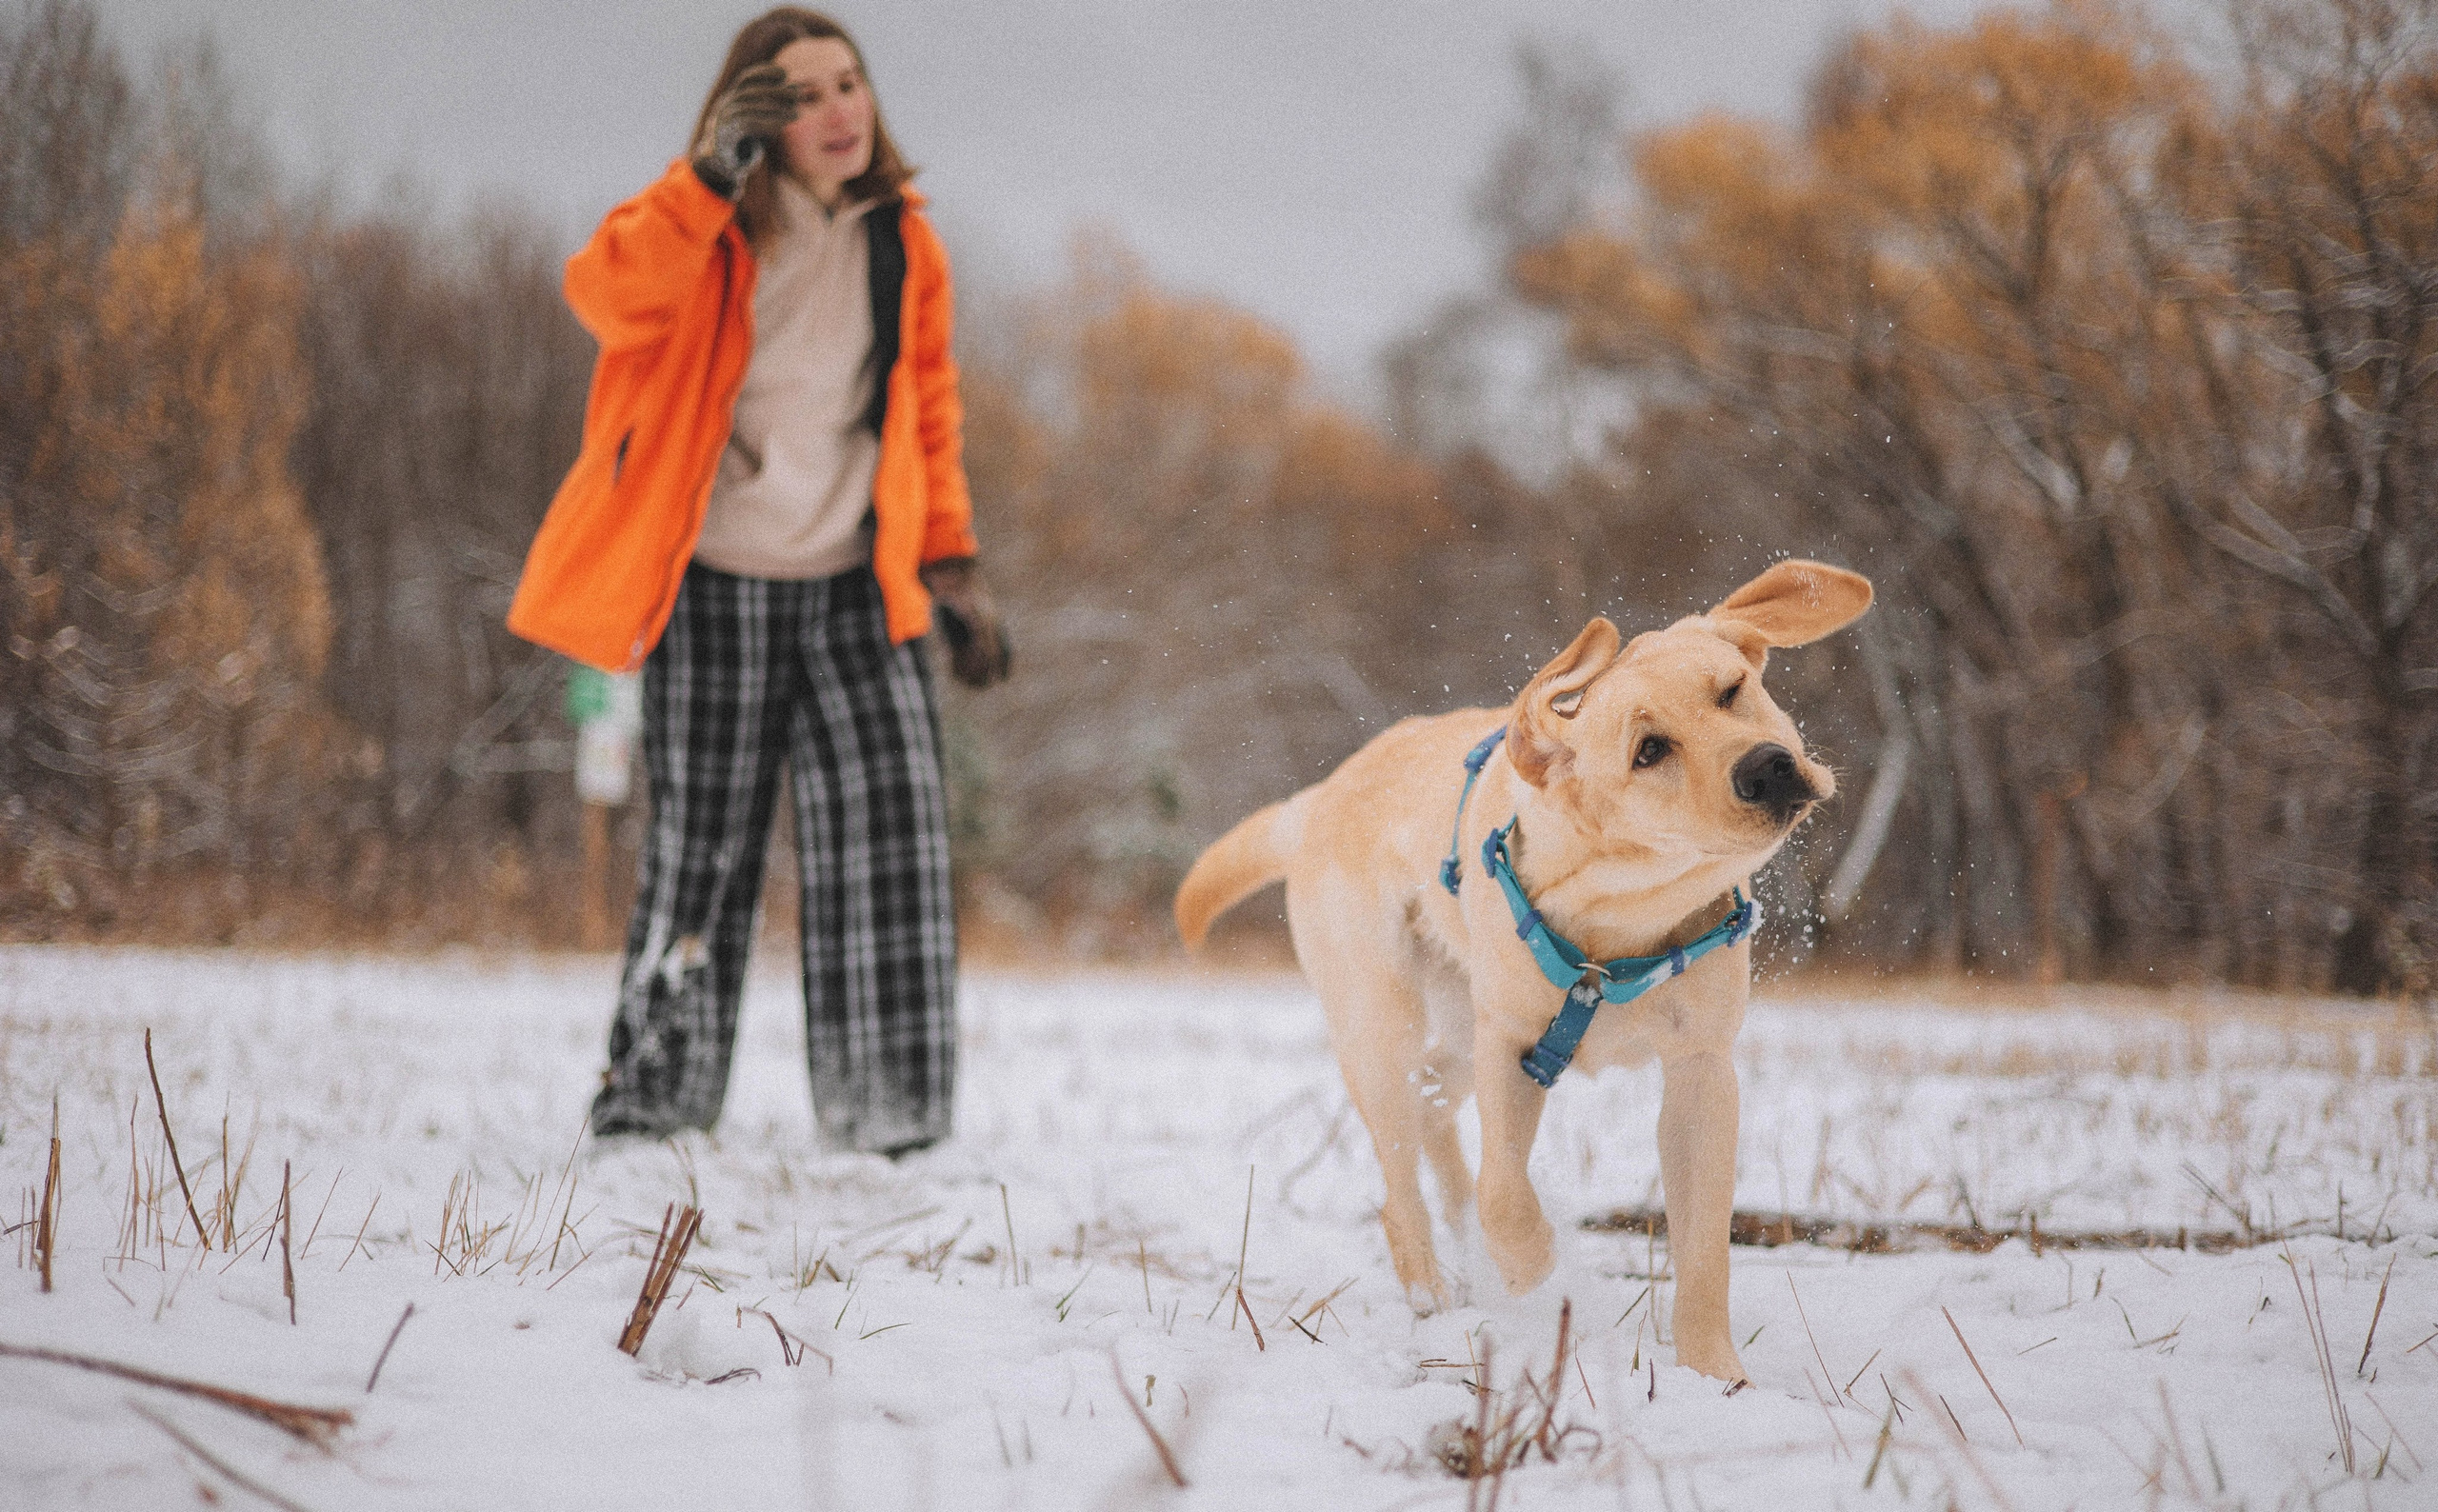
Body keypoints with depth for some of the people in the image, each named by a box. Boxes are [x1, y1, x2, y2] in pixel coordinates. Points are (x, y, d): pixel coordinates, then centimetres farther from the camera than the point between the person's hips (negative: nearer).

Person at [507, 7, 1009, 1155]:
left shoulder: (903, 246, 8)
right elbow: (607, 297, -26)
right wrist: (716, 173, -32)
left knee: (893, 820, -9)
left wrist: (951, 563, 13)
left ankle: (884, 1107, -3)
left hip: (856, 587, 3)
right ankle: (654, 1098, 14)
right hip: (717, 587, -3)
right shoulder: (709, 228, -5)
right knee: (701, 844, 1)